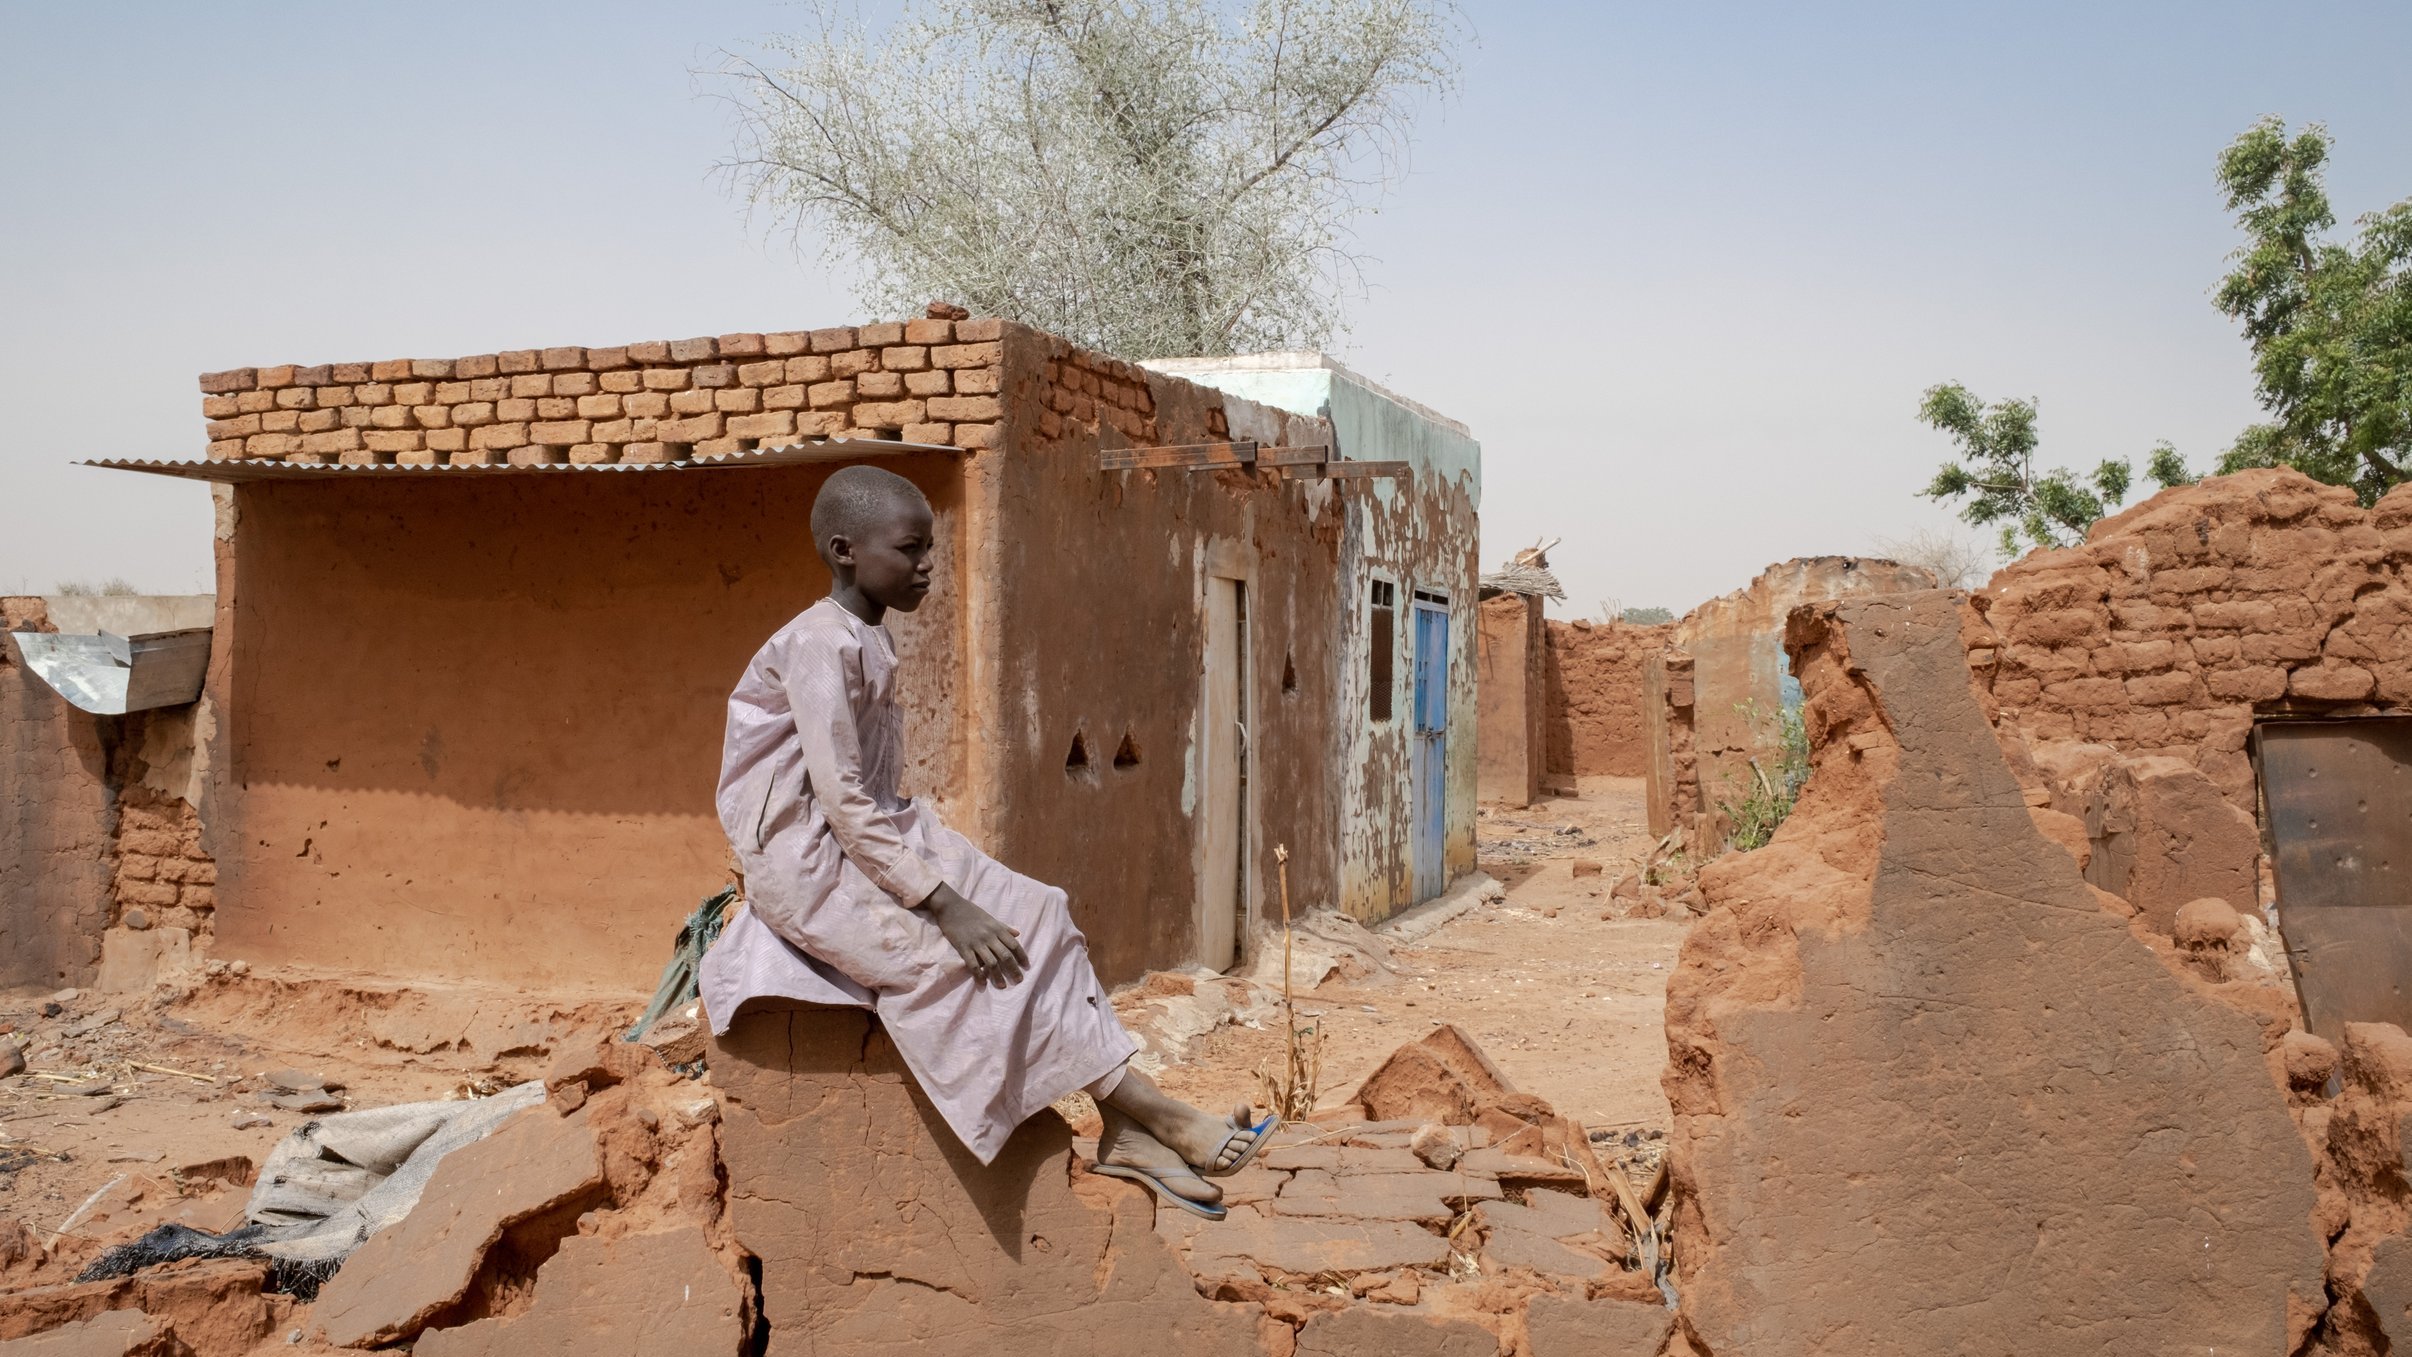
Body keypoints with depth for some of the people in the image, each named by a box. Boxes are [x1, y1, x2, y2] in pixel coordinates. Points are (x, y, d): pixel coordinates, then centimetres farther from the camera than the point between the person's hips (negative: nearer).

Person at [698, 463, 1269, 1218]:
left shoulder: (870, 642, 11)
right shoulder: (820, 644, -18)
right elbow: (841, 800, -23)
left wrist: (943, 870, 3)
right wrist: (942, 903, -25)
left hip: (876, 841, 9)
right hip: (809, 863, -9)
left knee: (1036, 915, -5)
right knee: (967, 960, -20)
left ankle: (1124, 1130, -8)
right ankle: (1162, 1118, -15)